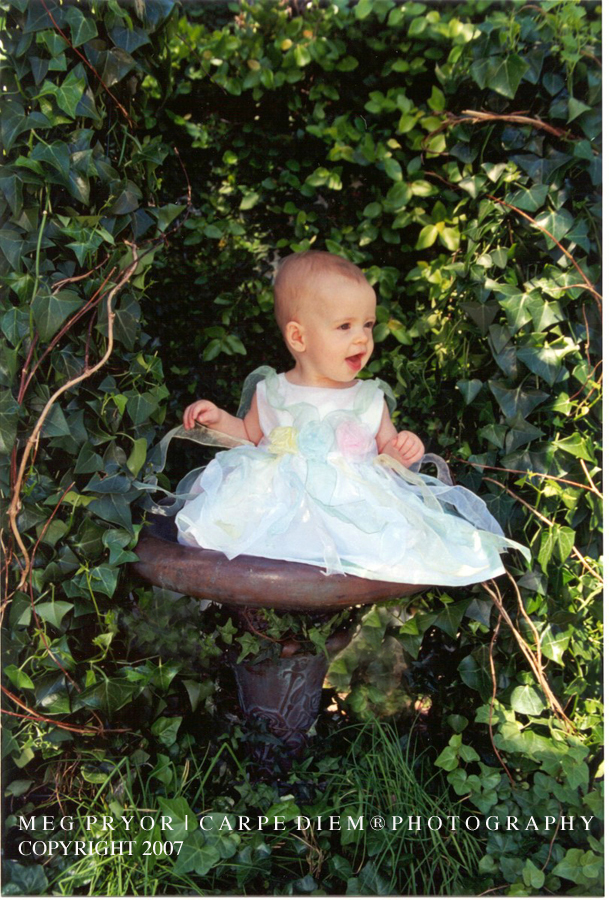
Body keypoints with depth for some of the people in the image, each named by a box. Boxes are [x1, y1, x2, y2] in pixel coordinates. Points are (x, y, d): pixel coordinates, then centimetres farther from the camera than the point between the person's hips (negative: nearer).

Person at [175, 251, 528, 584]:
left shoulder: (370, 399, 10)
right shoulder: (271, 393, 9)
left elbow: (387, 451, 17)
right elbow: (250, 435, 26)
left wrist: (402, 451, -5)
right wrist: (218, 419, 10)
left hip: (355, 509, 0)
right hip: (281, 506, 0)